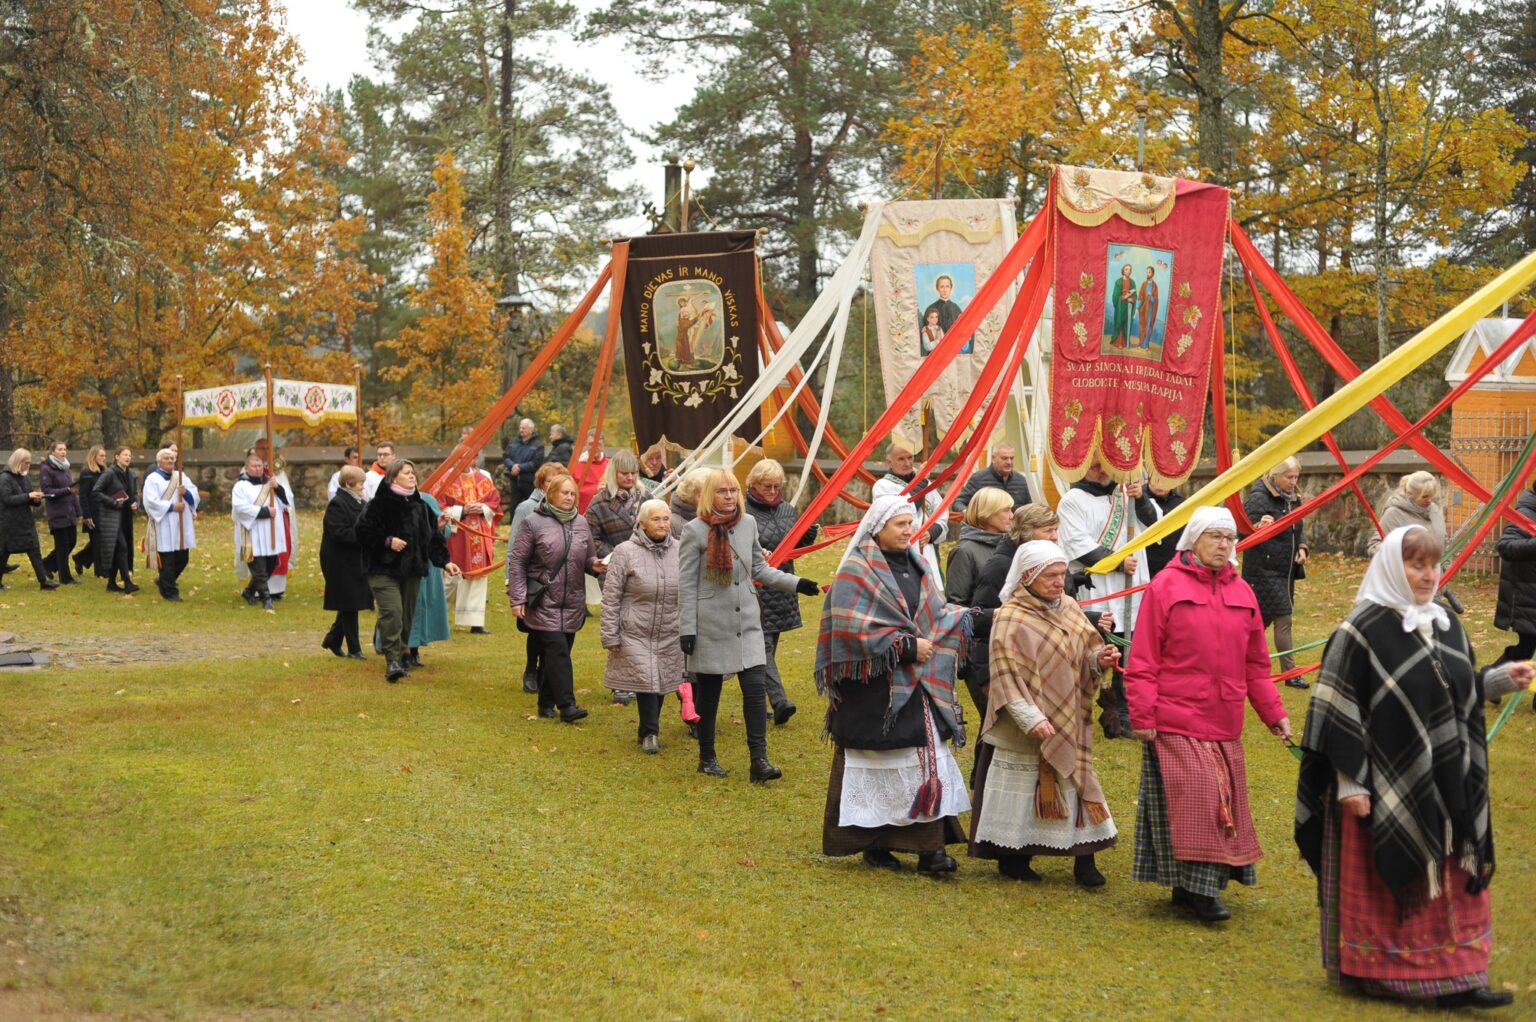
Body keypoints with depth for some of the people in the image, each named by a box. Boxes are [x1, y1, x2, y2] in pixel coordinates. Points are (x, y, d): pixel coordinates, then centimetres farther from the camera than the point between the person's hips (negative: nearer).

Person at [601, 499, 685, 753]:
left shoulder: (679, 551, 3)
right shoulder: (625, 552, -8)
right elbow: (611, 597, -6)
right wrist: (610, 636, -7)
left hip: (669, 634, 4)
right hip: (635, 633, -4)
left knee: (662, 682, 10)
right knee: (646, 680, -9)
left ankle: (648, 731, 27)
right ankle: (650, 732, 6)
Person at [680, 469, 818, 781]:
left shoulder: (748, 523, 5)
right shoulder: (695, 530, -9)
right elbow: (687, 583, -7)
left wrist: (795, 583, 4)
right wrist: (687, 628, -9)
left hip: (747, 622, 4)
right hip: (711, 624, -3)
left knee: (755, 688, -6)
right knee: (709, 694, 7)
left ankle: (759, 761, -5)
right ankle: (706, 758, 24)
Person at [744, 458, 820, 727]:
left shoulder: (787, 510, 12)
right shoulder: (743, 511, -9)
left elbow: (796, 546, 17)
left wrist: (810, 533, -2)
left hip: (781, 588, 7)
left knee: (770, 645, 11)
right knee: (763, 644, -12)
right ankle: (779, 701, -21)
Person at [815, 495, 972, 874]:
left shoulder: (917, 567, 14)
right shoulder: (857, 572, -9)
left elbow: (937, 614, 20)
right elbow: (853, 628, -18)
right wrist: (907, 647, -18)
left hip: (918, 688, 7)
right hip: (874, 692, -6)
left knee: (929, 762, 1)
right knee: (880, 768, 1)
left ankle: (931, 847, 1)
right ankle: (874, 844, 13)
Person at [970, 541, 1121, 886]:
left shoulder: (1069, 607, 6)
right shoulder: (1011, 618, -14)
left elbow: (1085, 658, 15)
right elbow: (1006, 676, -16)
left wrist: (1099, 660, -8)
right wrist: (1031, 718, -22)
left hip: (1070, 722, 6)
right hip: (1025, 728, -6)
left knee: (1075, 784, 6)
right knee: (1022, 788, 4)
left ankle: (1085, 862, 11)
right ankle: (1012, 859, 18)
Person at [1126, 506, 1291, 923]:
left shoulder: (1241, 592, 11)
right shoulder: (1167, 586, -4)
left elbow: (1256, 664, 16)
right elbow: (1143, 661, -6)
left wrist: (1273, 713, 11)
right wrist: (1142, 716, -10)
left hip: (1225, 725, 6)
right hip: (1176, 723, -6)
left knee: (1222, 802, 8)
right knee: (1194, 799, -9)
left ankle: (1192, 888, 18)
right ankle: (1197, 888, 1)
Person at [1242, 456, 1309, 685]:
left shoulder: (1293, 498, 12)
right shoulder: (1259, 497, -13)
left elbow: (1297, 530, 23)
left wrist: (1302, 548, 4)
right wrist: (1259, 526, -39)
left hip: (1286, 570, 8)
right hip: (1264, 570, -8)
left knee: (1263, 618, 13)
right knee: (1283, 619, -9)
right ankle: (1290, 673, -4)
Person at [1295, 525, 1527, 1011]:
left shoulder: (1446, 624, 9)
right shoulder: (1363, 629, -14)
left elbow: (1462, 690, 18)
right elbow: (1338, 709, -14)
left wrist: (1503, 678, 0)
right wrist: (1350, 782, -16)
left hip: (1443, 788, 7)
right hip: (1385, 788, -7)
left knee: (1448, 883, 9)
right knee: (1380, 885, 4)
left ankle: (1451, 978, 16)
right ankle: (1371, 972, 18)